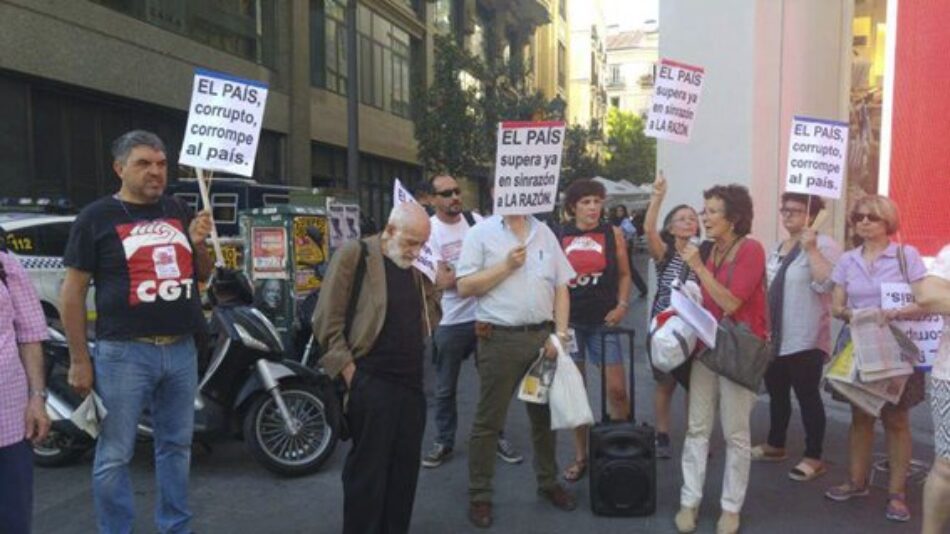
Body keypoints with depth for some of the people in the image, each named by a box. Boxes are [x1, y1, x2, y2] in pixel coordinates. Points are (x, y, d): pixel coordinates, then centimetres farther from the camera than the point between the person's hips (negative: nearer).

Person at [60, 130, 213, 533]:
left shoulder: (179, 211, 10)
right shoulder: (96, 217, -3)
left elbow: (203, 275, 17)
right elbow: (73, 291, -4)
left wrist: (199, 243, -4)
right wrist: (79, 359, -8)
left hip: (182, 349, 5)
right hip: (124, 352, -4)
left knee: (176, 446, 14)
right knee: (114, 456, 4)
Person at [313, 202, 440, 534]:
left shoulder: (416, 266, 13)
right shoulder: (354, 255, -7)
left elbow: (427, 320, 20)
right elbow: (327, 321, -10)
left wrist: (437, 288, 3)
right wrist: (350, 372, -12)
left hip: (411, 383, 7)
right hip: (371, 383, -6)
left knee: (405, 468, 13)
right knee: (368, 470, 2)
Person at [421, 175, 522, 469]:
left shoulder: (477, 220, 1)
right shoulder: (429, 231, -9)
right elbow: (442, 281, -16)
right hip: (452, 322, -2)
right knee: (445, 388, 10)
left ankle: (496, 436, 29)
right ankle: (444, 442, 26)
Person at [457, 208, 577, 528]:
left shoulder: (544, 232, 10)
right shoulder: (481, 233, -3)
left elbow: (561, 288, 9)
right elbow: (464, 288, -9)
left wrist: (559, 334, 0)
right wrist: (506, 266, -14)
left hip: (541, 336, 5)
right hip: (500, 339, -4)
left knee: (545, 414, 16)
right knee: (489, 420, 3)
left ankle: (548, 482, 33)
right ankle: (479, 496, 15)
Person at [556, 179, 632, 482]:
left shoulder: (613, 234, 2)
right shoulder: (559, 236, 1)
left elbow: (624, 274, 9)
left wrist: (622, 305, -4)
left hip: (603, 321, -1)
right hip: (569, 321, 1)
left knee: (617, 390, -3)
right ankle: (580, 457, 20)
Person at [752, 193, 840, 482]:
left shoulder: (823, 245, -9)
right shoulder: (776, 249, 15)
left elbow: (825, 283, -25)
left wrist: (811, 248, -24)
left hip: (805, 339, -8)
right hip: (774, 337, 8)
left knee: (807, 397, 0)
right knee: (776, 394, 17)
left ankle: (813, 458, 11)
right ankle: (775, 445, 31)